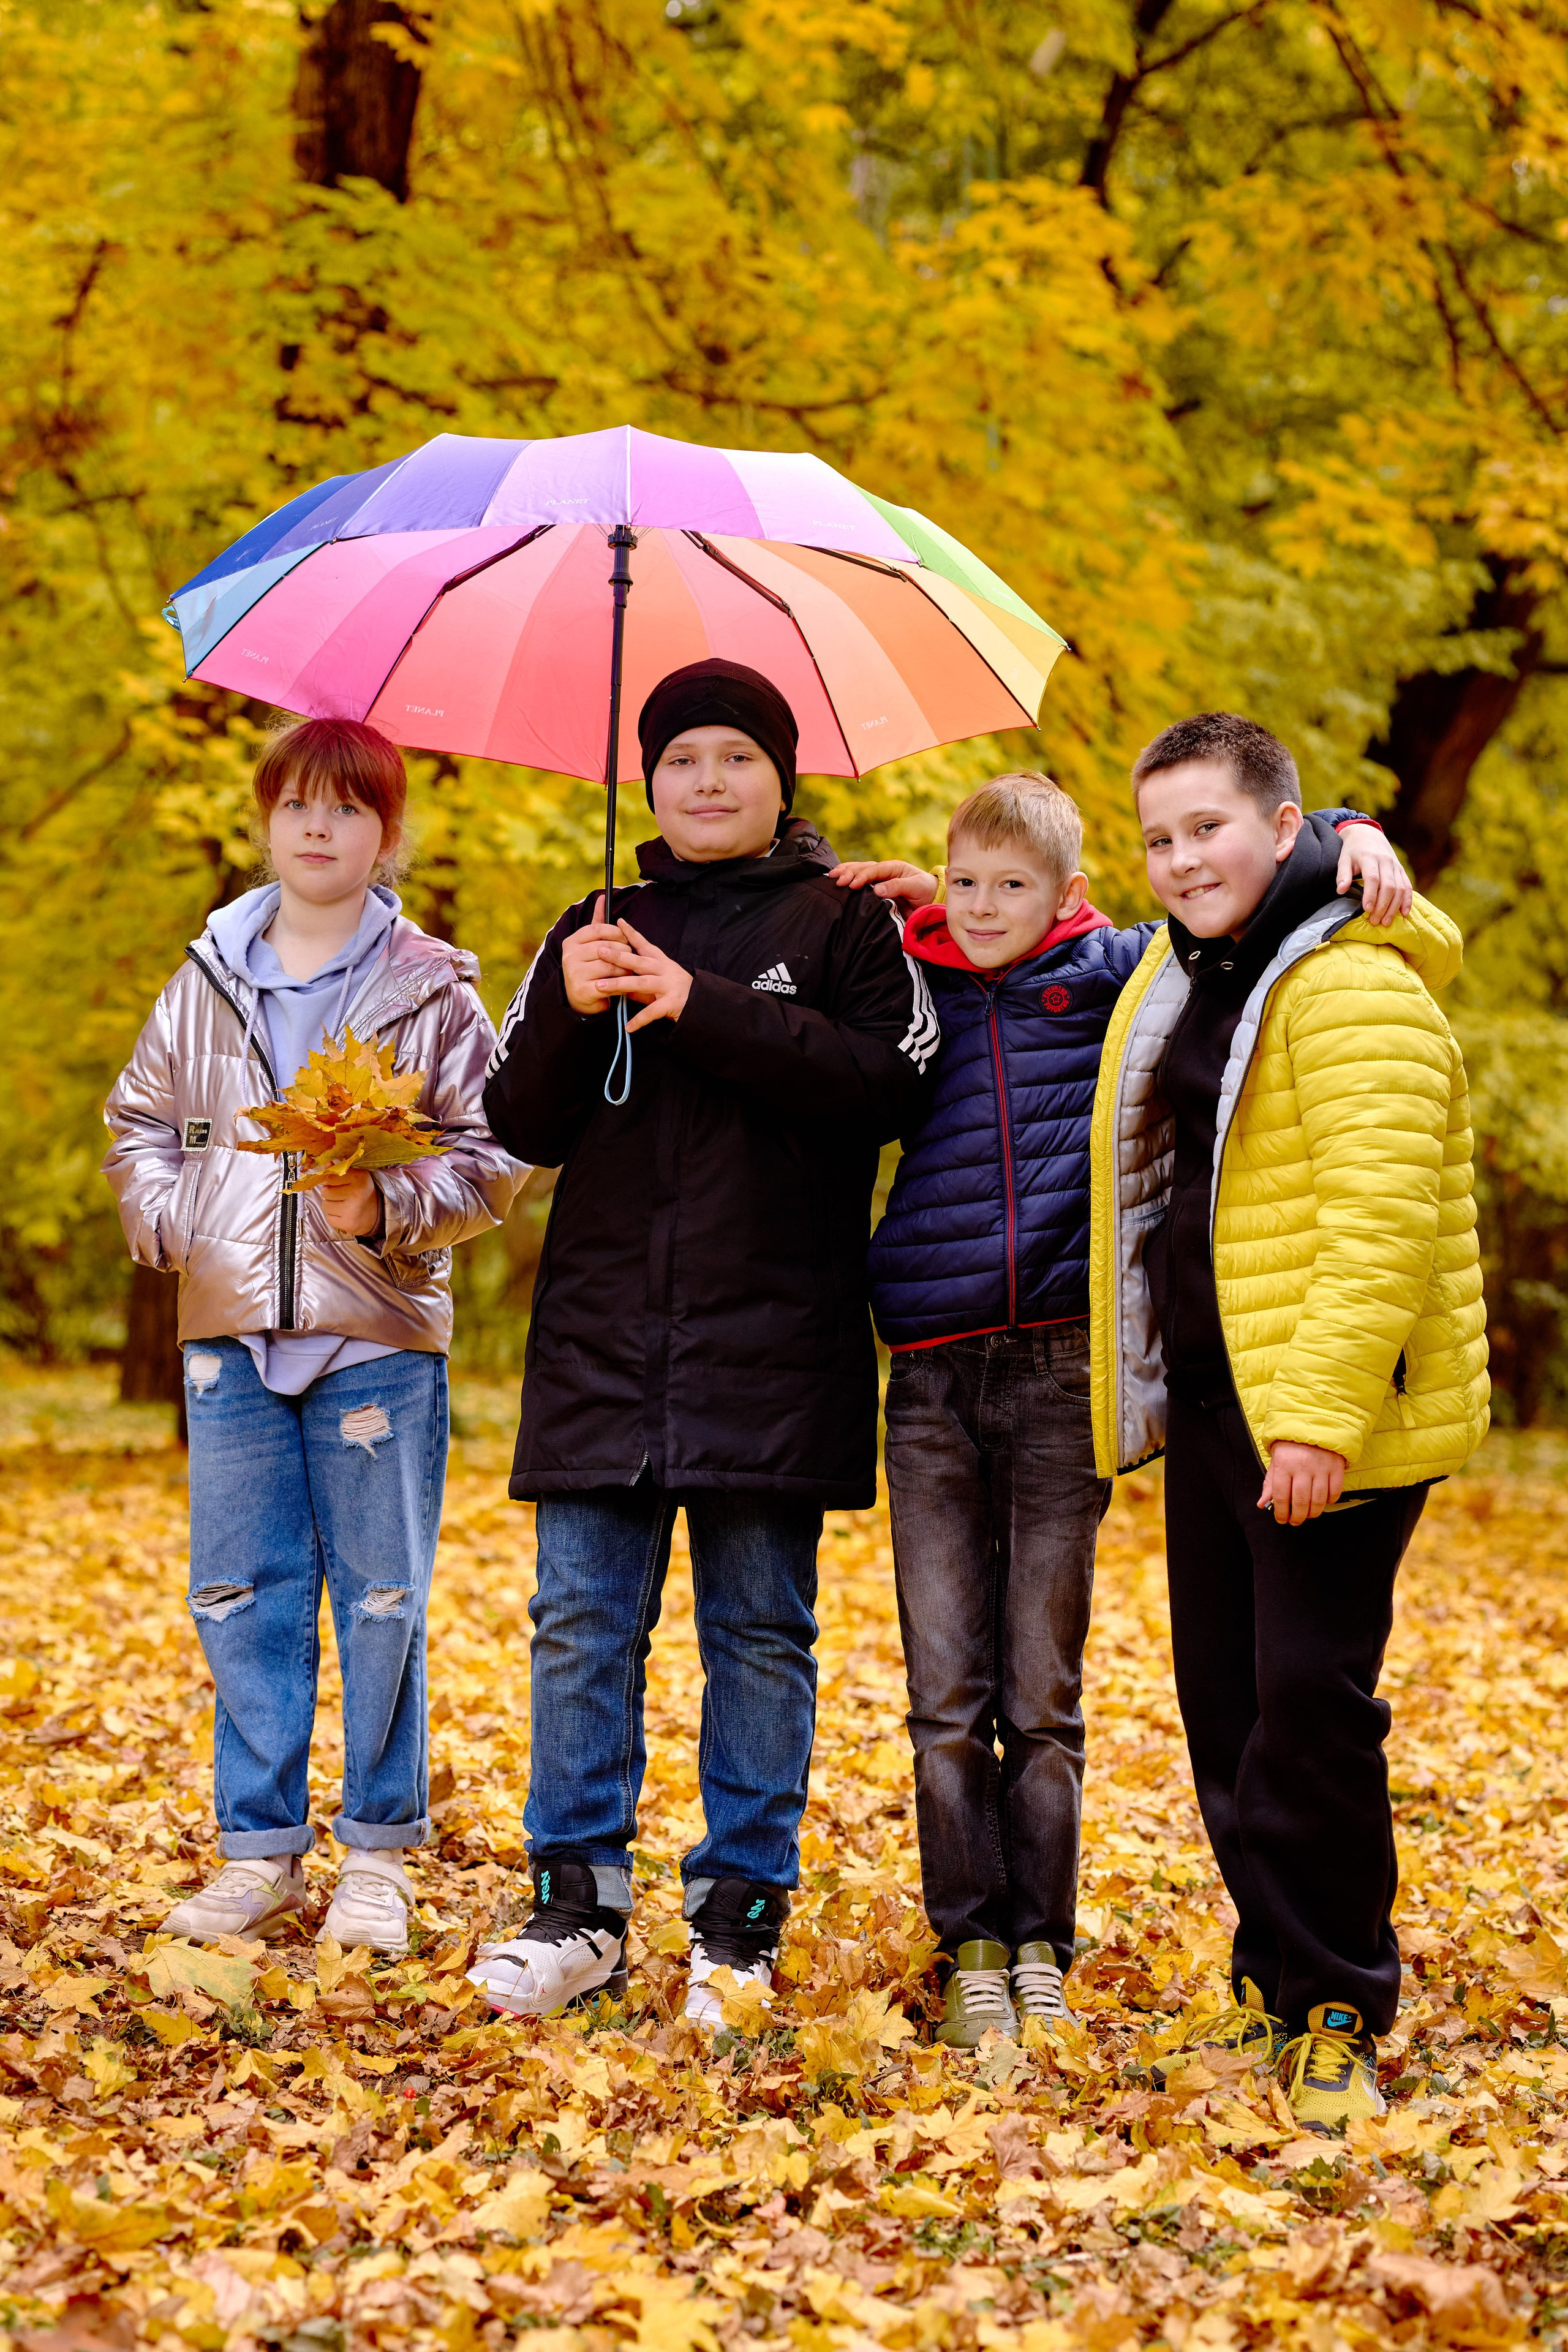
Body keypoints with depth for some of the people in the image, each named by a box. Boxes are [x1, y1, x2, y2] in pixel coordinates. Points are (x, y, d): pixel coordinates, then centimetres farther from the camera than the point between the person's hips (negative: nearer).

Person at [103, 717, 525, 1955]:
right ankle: (261, 1850, 15)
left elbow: (490, 1157, 0)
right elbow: (143, 1119, 19)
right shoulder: (210, 979, 10)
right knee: (242, 1598, 5)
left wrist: (388, 1209, -16)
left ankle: (378, 1854, 13)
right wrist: (164, 1217, 1)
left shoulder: (433, 990, 1)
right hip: (232, 1334, 3)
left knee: (381, 1601, 2)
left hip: (378, 1333, -3)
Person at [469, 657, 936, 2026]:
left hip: (774, 1342, -3)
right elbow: (523, 1127, 10)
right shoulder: (597, 930, 15)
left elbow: (889, 1080, -12)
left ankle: (741, 1914, 11)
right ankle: (580, 1909, 9)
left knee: (761, 1631, 3)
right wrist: (569, 1013, -9)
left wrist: (701, 1011, -16)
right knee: (583, 1623, 1)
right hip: (604, 1336, 3)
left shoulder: (843, 925, 5)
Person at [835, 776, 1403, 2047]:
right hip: (934, 1380, 1)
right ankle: (971, 1947, 10)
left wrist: (1355, 834, -10)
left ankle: (1041, 1945, 14)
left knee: (1044, 1692, 4)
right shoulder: (907, 991, 10)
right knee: (948, 1691, 1)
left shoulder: (1111, 976, 5)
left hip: (1063, 1372, -1)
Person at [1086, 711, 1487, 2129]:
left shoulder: (1353, 989, -14)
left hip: (1329, 1420, -9)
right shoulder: (1184, 983, 15)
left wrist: (1322, 1415, -25)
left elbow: (1382, 1218, -21)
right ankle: (1278, 1987, 21)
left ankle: (1338, 2019, 3)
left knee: (1310, 1704, -8)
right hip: (1212, 1400, 9)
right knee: (1227, 1704, 10)